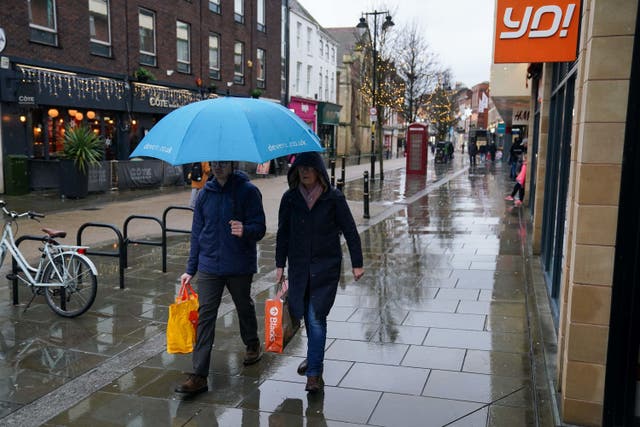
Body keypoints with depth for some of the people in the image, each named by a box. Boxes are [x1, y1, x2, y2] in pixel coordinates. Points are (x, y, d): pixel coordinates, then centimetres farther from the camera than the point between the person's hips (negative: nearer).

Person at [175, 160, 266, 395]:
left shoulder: (248, 191, -7)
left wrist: (245, 231, -34)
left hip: (240, 266, -3)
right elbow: (197, 233, 11)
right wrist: (190, 269, 11)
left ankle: (252, 345, 46)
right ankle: (199, 375, -1)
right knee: (205, 316, -3)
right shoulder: (205, 194, 5)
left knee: (244, 307, 17)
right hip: (209, 266, 3)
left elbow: (260, 228, -10)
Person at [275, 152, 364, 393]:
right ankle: (314, 356, 35)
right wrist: (280, 264, 7)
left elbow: (350, 231, 0)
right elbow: (283, 233, 9)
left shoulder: (334, 198, -5)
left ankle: (314, 372, -2)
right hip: (299, 265, 4)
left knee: (316, 316, -8)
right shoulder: (290, 198, 2)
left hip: (326, 266, -3)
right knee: (307, 315, 13)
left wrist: (357, 263, -1)